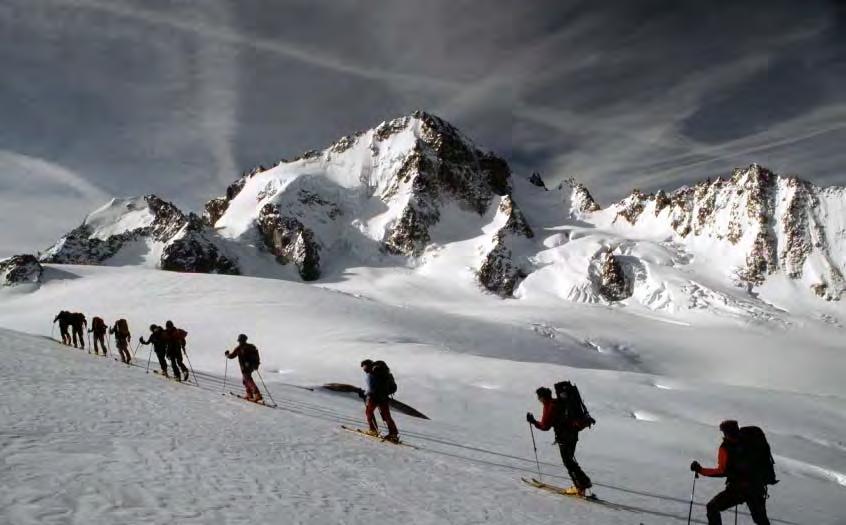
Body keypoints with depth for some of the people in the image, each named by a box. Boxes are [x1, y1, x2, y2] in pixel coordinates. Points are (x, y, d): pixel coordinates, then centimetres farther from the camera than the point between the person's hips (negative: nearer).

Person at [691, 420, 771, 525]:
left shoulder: (725, 448, -4)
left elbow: (721, 471, -11)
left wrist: (700, 470, -3)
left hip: (738, 489, -5)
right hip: (757, 488, 5)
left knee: (712, 508, 8)